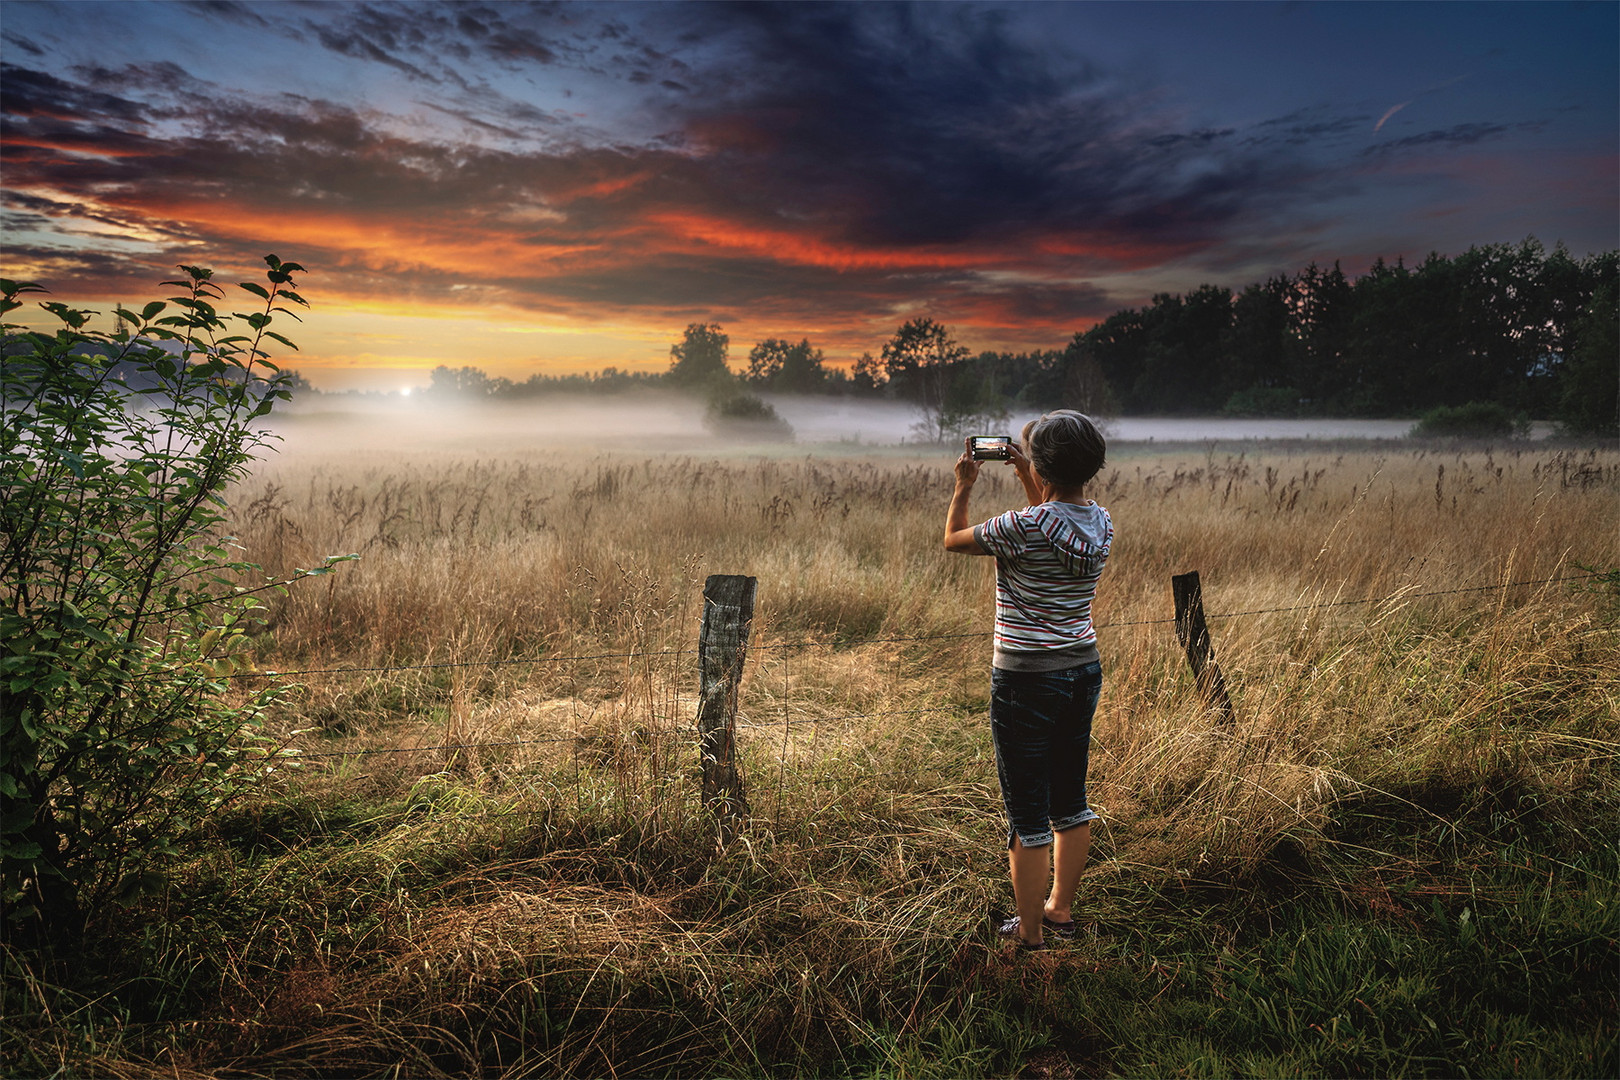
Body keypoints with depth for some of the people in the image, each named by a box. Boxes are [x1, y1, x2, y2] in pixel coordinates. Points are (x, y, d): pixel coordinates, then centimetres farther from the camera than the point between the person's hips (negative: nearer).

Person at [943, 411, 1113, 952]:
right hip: (1084, 669, 8)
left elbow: (953, 539, -3)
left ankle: (1030, 931, 18)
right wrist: (1026, 479, 23)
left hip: (1026, 680, -7)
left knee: (1027, 813, 5)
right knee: (1070, 799, 20)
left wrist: (964, 485, 11)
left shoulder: (1025, 526, -21)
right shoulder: (1102, 523, -1)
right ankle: (1060, 909, 36)